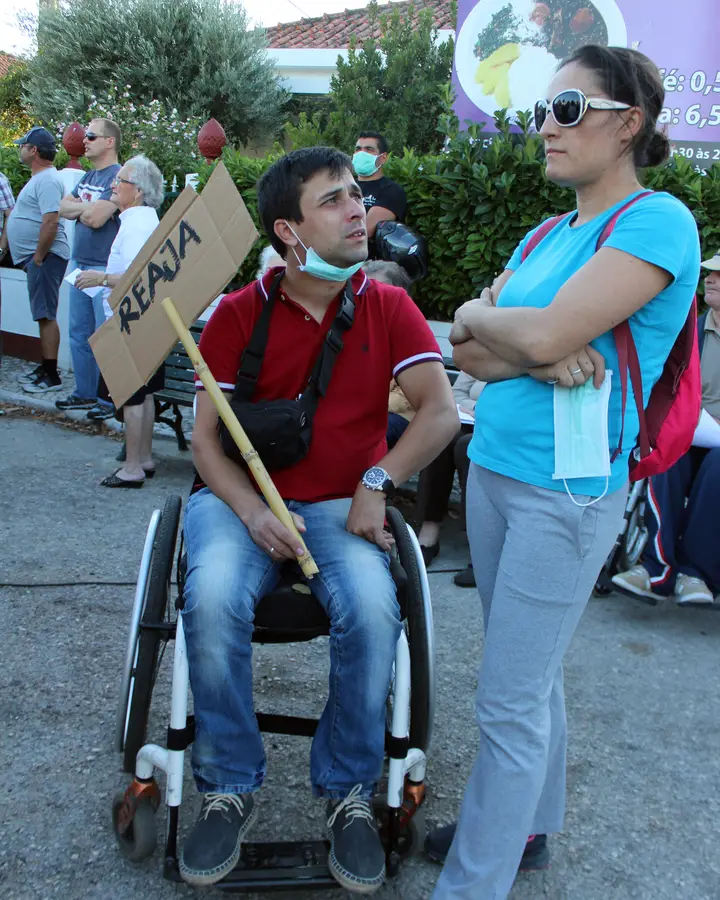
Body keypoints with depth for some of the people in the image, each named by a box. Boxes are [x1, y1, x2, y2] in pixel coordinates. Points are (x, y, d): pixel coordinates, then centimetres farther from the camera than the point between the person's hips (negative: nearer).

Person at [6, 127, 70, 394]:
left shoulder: (47, 180, -15)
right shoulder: (39, 178, 19)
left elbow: (51, 222, -25)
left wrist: (38, 258, -20)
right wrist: (34, 259, 19)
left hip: (45, 257, -11)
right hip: (36, 258, 11)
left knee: (46, 316, -10)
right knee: (43, 316, 14)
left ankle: (51, 376, -7)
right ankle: (45, 368, 22)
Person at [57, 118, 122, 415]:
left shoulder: (118, 176, -13)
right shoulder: (88, 176, 16)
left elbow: (96, 218, -22)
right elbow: (64, 208, 10)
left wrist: (79, 210, -1)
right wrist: (87, 207, -8)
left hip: (105, 268, -9)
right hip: (79, 263, 9)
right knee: (78, 333, 14)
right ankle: (85, 393, 25)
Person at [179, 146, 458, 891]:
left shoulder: (389, 308, 2)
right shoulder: (237, 314, 0)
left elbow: (441, 412, -5)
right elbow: (206, 439, -1)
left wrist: (377, 481, -16)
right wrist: (251, 511, -18)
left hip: (343, 506, 1)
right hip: (243, 497, 0)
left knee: (372, 610, -29)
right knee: (213, 600, -30)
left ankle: (348, 791, -4)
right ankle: (230, 789, -7)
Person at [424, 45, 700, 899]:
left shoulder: (656, 221, -11)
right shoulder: (547, 236, 13)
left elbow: (546, 332, -23)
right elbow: (466, 350, 4)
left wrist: (482, 316, -4)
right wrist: (536, 357, -14)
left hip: (566, 488, -8)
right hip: (493, 468, 8)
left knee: (510, 700, 0)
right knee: (530, 673, 20)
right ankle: (526, 827, 39)